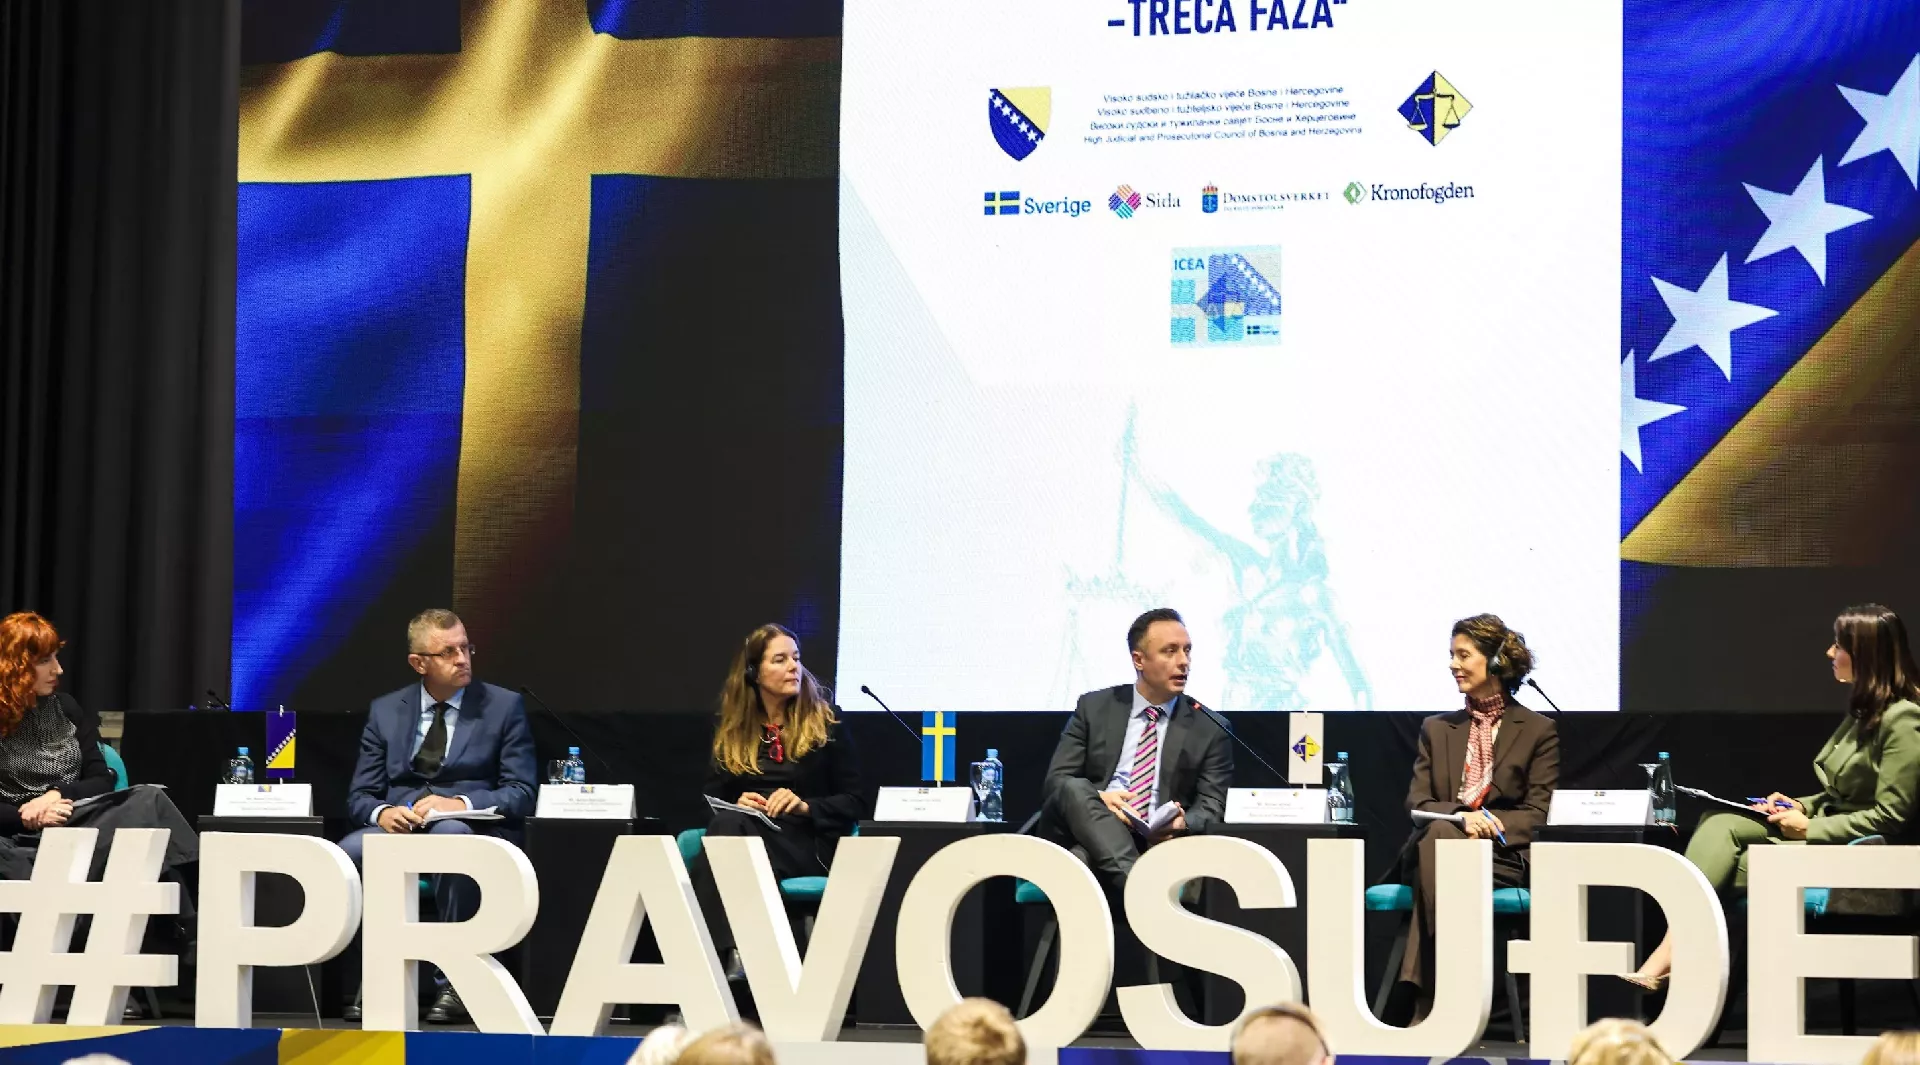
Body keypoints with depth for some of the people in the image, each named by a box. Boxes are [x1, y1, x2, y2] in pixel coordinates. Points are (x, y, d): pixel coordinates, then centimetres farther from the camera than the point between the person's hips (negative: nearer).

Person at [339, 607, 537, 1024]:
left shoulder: (504, 706, 8)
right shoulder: (385, 711, 15)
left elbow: (521, 793, 1)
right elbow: (360, 795, 11)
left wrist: (461, 803, -17)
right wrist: (381, 812, -14)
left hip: (471, 830, -2)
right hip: (399, 826, 2)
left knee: (450, 837, -40)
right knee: (348, 853, -33)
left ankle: (454, 985, -31)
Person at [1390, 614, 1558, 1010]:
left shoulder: (1538, 732, 10)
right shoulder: (1437, 729, 21)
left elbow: (1537, 814, 2)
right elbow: (1417, 803, 9)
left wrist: (1488, 824, -18)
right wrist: (1461, 816, -14)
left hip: (1504, 856, -3)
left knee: (1439, 839, -36)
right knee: (1438, 834, -36)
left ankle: (1428, 1002, -41)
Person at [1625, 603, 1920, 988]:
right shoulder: (1863, 710, 15)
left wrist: (1810, 829, -15)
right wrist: (1800, 807, 4)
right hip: (1826, 831, 9)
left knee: (1735, 865, -20)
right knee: (1718, 825, -13)